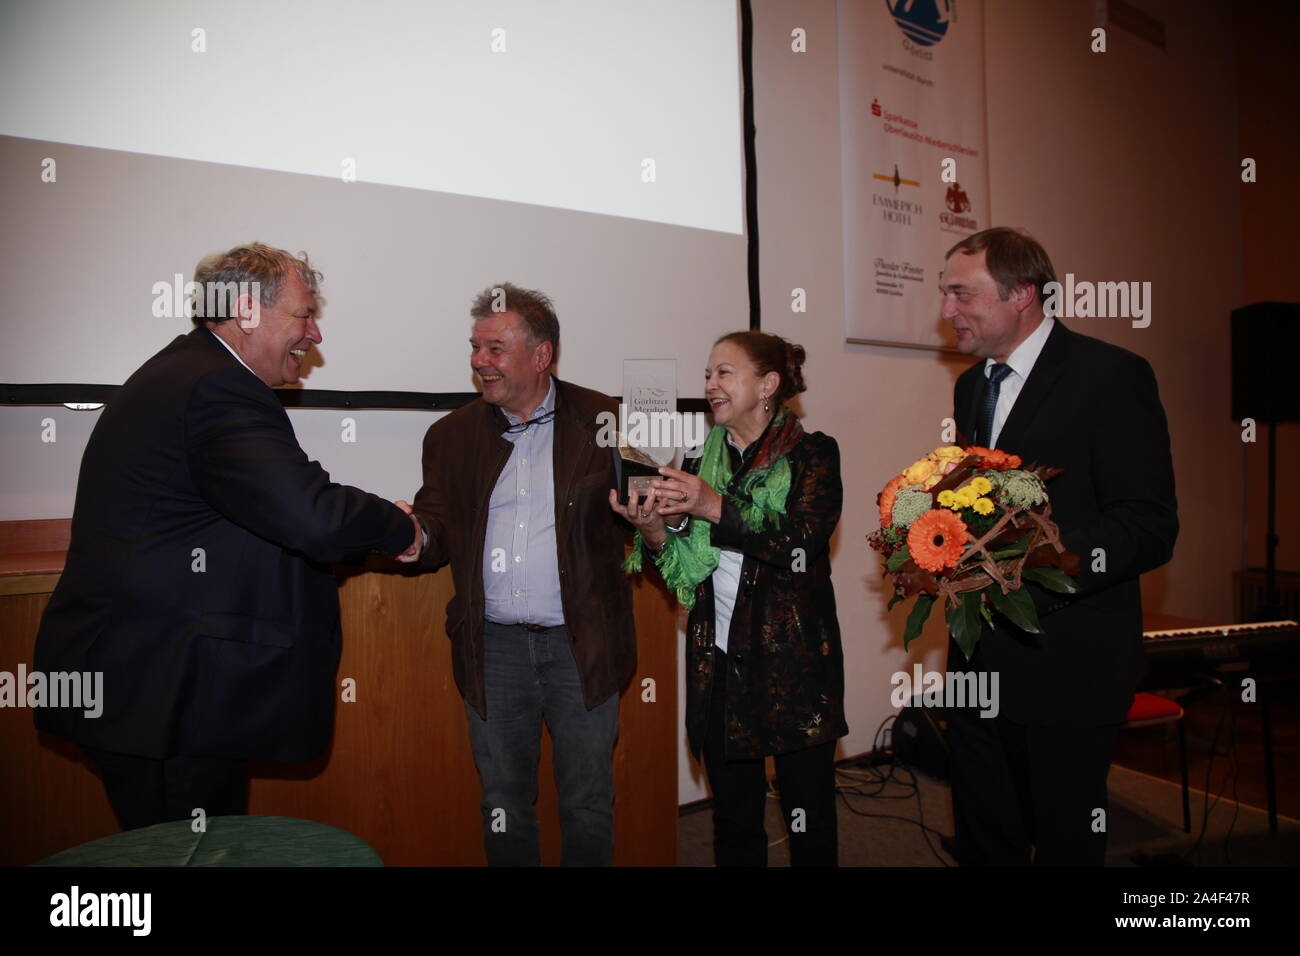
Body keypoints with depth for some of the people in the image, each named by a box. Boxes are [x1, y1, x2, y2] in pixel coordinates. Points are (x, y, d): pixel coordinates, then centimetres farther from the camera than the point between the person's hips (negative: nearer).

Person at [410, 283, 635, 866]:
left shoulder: (604, 422, -1)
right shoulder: (453, 435, 7)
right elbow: (436, 533, 5)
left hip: (581, 645, -2)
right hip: (493, 646, 3)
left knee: (588, 806, 11)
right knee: (503, 804, 17)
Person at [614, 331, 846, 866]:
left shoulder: (812, 454, -2)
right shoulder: (701, 465, 11)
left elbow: (802, 545, -17)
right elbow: (685, 573, 10)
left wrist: (716, 508, -23)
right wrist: (653, 530, -9)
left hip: (794, 664, -4)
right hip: (718, 664, 4)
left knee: (809, 821, 6)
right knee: (733, 823, 14)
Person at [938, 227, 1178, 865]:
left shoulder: (1111, 375, -10)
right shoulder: (970, 386, 13)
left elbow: (1150, 527, -16)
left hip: (1067, 662, -6)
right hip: (979, 659, 7)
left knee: (1065, 843, 10)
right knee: (983, 841, 18)